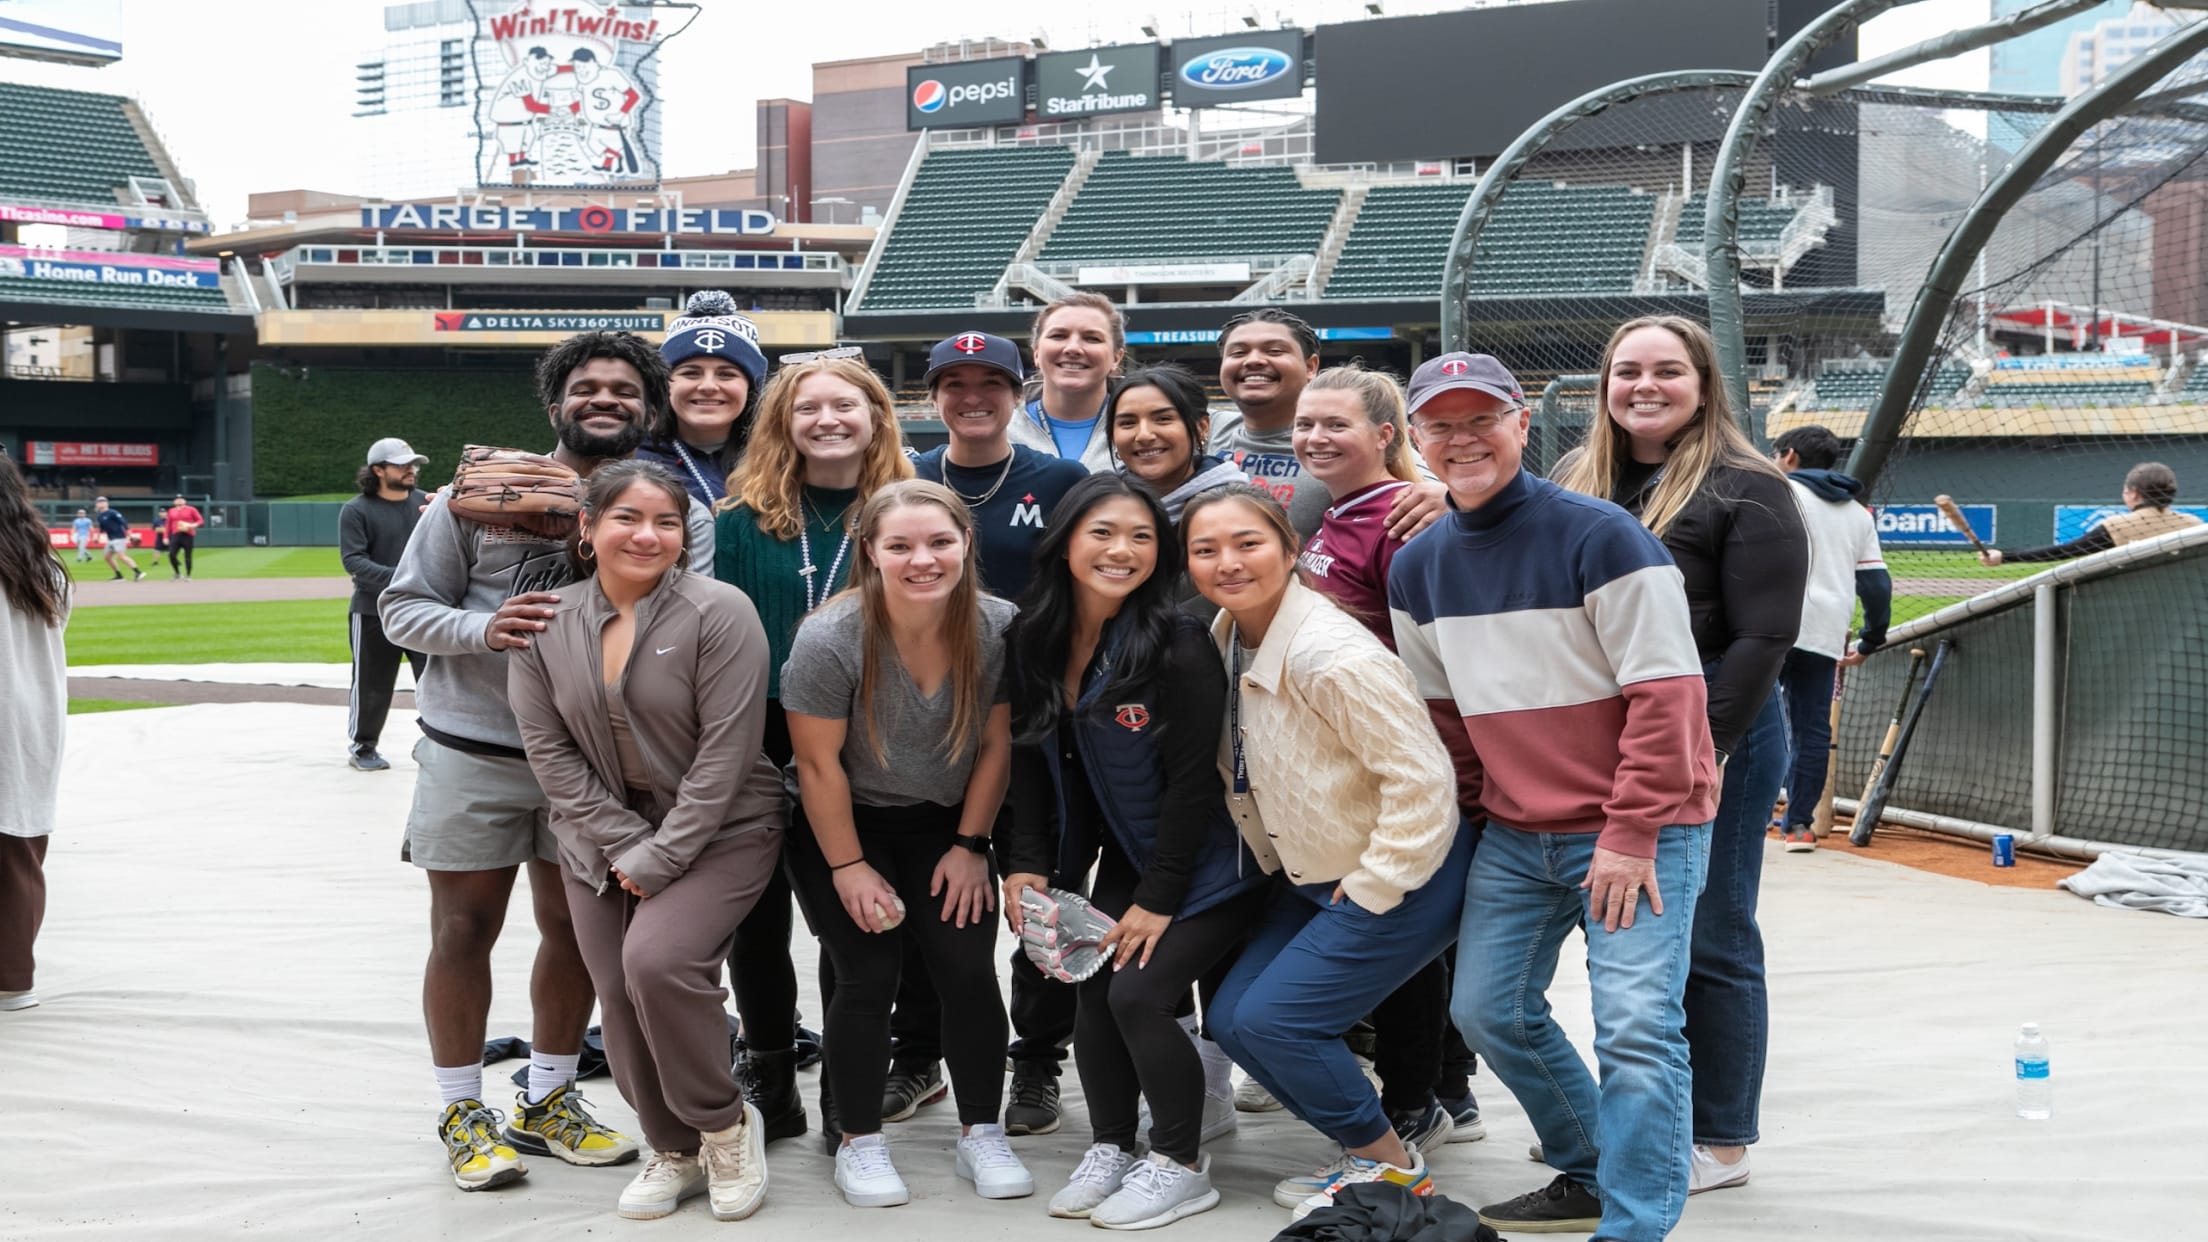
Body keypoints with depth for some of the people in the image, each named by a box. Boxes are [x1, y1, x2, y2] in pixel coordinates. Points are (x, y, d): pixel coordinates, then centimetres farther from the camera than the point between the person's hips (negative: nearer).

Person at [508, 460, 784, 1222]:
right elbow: (550, 753, -3)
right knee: (620, 997, 0)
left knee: (657, 959, -25)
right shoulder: (545, 625, -1)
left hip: (719, 832, -4)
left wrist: (661, 859, -18)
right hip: (604, 840, 5)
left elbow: (725, 752, -16)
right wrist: (624, 846, -11)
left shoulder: (719, 613, -13)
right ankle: (674, 1149, 25)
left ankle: (724, 1123, -1)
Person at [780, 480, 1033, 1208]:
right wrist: (849, 868, -13)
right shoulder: (830, 639, -25)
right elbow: (818, 762, -17)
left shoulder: (997, 628, -16)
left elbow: (995, 745, -4)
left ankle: (982, 1134, 11)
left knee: (970, 970, -5)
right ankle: (860, 1145, 8)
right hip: (844, 825, -3)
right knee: (869, 976, -8)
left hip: (944, 827, 3)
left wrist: (970, 846, -2)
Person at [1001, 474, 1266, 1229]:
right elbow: (1032, 758, 4)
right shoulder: (1035, 640, -4)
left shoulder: (1179, 647, -24)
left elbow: (1193, 781, -20)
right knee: (1094, 990, -2)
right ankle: (1110, 1148, 20)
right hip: (1124, 858, 6)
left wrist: (1159, 898, -17)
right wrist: (1027, 863, -4)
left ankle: (1181, 1167, 5)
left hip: (1204, 864, -6)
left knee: (1138, 994, -14)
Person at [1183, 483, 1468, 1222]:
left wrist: (1369, 889, -19)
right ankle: (1366, 1151, 19)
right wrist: (1274, 862, 11)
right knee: (1231, 1018, 3)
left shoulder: (1330, 655, -27)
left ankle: (1392, 1167, 8)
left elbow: (1421, 778, -26)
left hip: (1401, 877, -9)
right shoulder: (1226, 639, 0)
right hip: (1312, 875, 9)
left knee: (1273, 1020, -13)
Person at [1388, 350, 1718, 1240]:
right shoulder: (1417, 569, 5)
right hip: (1514, 835, 7)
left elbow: (1666, 693, -17)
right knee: (1488, 1010, 10)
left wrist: (1632, 834, -19)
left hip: (1640, 831, -7)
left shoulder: (1599, 536, -15)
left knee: (1636, 1025, -13)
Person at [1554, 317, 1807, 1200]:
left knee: (1709, 943, 2)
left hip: (1711, 740, -6)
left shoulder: (1744, 490, -7)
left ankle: (1721, 1143, 14)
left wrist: (1707, 748, -18)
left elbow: (1763, 638, -13)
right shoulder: (1577, 483, 12)